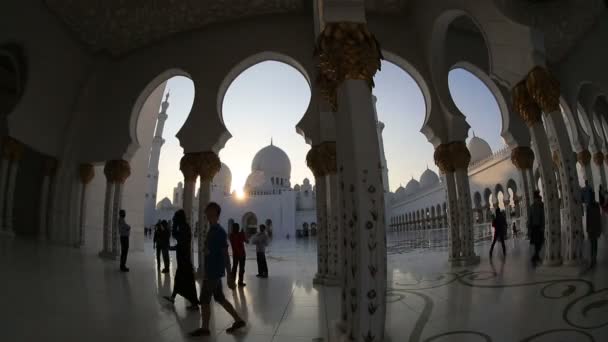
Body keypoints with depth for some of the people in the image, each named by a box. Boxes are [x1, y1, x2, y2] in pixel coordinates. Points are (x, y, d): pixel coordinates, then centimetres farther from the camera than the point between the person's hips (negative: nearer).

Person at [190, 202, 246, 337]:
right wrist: (206, 272, 23)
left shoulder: (219, 232, -18)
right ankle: (238, 320, 23)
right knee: (220, 298, 15)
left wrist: (229, 276, -18)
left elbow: (225, 255, -19)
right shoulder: (212, 230, 11)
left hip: (214, 272, -9)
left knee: (204, 300, 3)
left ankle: (204, 328, 19)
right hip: (211, 271, 9)